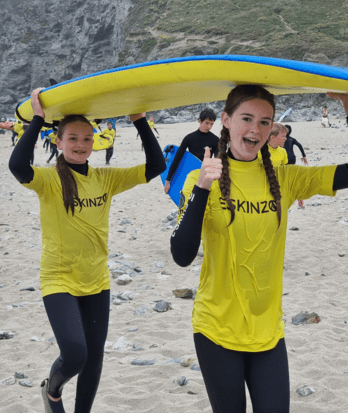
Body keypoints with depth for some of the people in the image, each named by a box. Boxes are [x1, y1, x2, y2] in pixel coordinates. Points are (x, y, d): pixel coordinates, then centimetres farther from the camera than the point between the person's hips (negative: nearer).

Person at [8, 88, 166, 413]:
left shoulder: (106, 178, 1)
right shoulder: (48, 179, -11)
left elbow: (156, 166, -2)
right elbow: (17, 166, -33)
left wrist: (140, 121, -7)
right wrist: (38, 119, -28)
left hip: (97, 282, 5)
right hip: (59, 282, -5)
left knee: (94, 357, 13)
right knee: (74, 355, -14)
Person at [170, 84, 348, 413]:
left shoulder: (283, 180, 1)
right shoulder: (202, 180, -9)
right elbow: (182, 256, -18)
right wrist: (202, 188, -28)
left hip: (269, 331, 3)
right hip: (217, 328, -3)